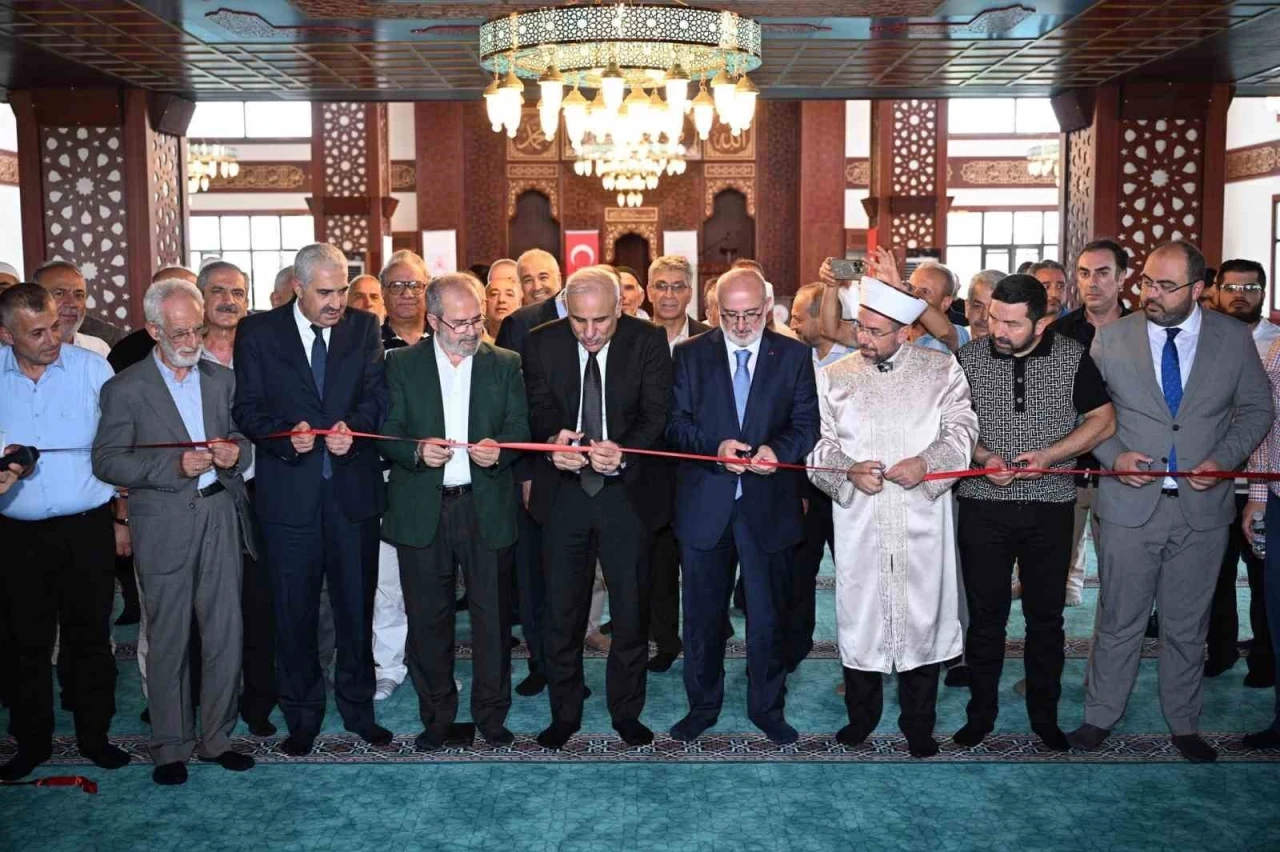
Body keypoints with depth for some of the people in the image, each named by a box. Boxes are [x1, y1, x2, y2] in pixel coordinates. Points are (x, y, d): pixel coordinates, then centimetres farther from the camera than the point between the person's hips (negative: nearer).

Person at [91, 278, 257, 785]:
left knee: (225, 636, 6)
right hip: (165, 528, -3)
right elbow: (106, 461, -6)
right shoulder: (125, 390, -2)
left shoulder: (223, 379, 11)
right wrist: (175, 466, -17)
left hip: (221, 519, 3)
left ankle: (215, 737, 22)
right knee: (168, 642, 5)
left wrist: (235, 453, -6)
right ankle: (170, 746, 20)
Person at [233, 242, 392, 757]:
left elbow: (377, 394, -1)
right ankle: (302, 715, 25)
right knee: (294, 612, 8)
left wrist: (353, 427, -21)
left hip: (353, 487, 1)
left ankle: (357, 707, 28)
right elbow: (247, 407, -1)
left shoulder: (364, 328, 5)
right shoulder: (258, 333, 1)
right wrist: (286, 434, -20)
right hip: (288, 491, -1)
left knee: (357, 605, 12)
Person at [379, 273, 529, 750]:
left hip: (487, 508, 0)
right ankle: (437, 718, 22)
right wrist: (417, 451, -17)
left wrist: (499, 448, -16)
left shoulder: (505, 364, 7)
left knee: (493, 615, 5)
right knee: (428, 618, 7)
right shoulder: (402, 365, 5)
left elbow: (521, 427, 5)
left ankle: (492, 714, 20)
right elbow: (387, 434, 3)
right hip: (421, 511, 0)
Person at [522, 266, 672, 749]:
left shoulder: (648, 341, -9)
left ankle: (626, 712, 29)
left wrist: (623, 452, -33)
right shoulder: (542, 343, -4)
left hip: (627, 491, -1)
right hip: (563, 492, 1)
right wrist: (552, 442, -29)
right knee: (561, 611, 10)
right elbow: (539, 410, -5)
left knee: (631, 611, 10)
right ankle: (565, 713, 28)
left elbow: (657, 414, -13)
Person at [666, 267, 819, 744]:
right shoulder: (690, 354, 5)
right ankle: (703, 705, 28)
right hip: (704, 504, 1)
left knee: (768, 615, 10)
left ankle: (767, 707, 27)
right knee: (703, 614, 11)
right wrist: (714, 447, -18)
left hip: (768, 506, 0)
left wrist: (778, 450, -20)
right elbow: (675, 422, -1)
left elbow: (807, 424, 0)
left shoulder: (793, 356, 4)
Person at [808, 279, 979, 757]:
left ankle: (919, 726, 20)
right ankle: (861, 717, 25)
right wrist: (848, 472, -13)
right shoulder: (834, 377, 9)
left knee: (923, 614, 5)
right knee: (859, 612, 7)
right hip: (858, 523, 1)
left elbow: (961, 429, 1)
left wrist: (927, 462, -16)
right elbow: (819, 443, 7)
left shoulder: (941, 370, 6)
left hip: (923, 521, -1)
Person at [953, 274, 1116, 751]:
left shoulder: (1073, 359, -2)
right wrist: (983, 456, -13)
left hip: (1051, 506, 0)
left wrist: (1047, 455, -13)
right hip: (983, 505, 0)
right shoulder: (968, 359, -1)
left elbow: (1103, 421, 1)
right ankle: (981, 713, 21)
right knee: (985, 614, 6)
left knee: (1046, 615, 10)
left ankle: (1044, 715, 26)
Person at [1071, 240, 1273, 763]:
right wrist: (1113, 455, -11)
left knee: (1188, 626, 14)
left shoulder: (1234, 338, 0)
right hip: (1131, 504, -1)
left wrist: (1224, 458, -8)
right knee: (1119, 621, 8)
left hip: (1202, 506, 1)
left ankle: (1184, 725, 31)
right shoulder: (1111, 338, -2)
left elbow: (1256, 410, 8)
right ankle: (1100, 716, 25)